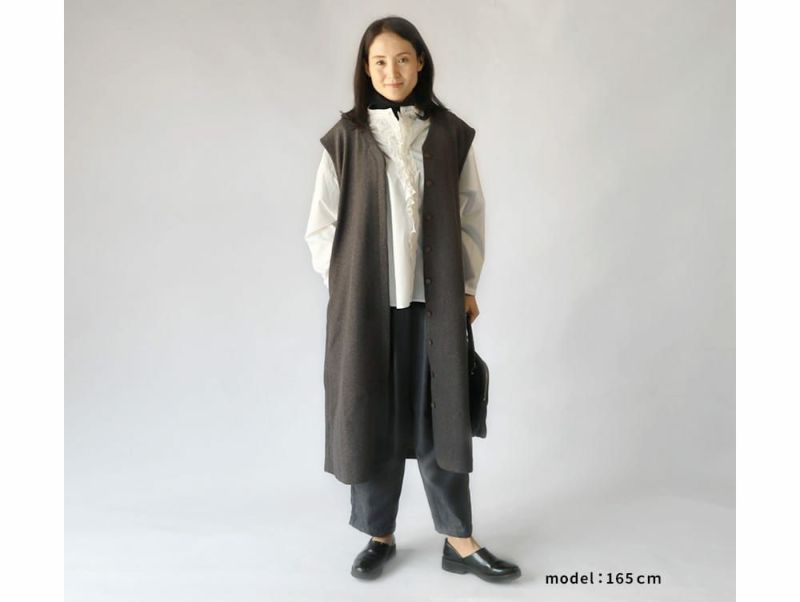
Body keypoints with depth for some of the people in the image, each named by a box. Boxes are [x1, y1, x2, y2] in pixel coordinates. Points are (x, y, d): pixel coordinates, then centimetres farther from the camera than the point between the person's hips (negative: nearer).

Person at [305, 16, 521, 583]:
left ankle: (459, 541, 19)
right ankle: (380, 534, 24)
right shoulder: (346, 138, 1)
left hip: (435, 300, 1)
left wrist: (467, 285, 3)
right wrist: (345, 287, -2)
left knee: (441, 416, 7)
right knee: (372, 415, 7)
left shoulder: (451, 134, 4)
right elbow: (321, 226, 3)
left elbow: (472, 214, 7)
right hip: (366, 303, 0)